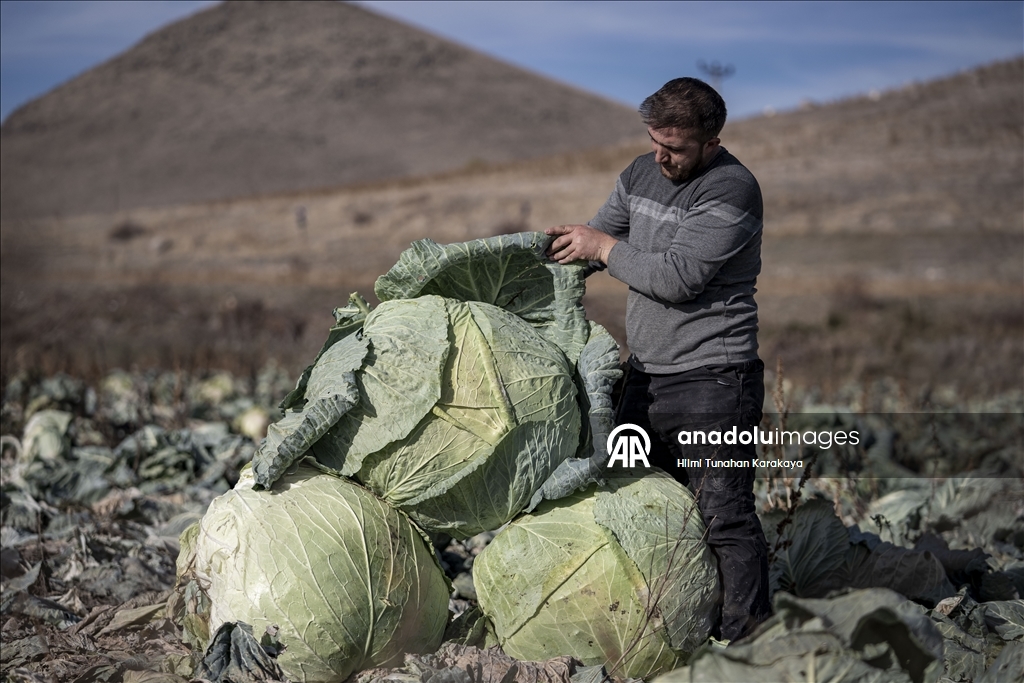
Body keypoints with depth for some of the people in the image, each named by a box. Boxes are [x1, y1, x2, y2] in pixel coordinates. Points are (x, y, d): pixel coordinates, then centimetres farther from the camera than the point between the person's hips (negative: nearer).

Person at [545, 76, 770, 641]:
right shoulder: (641, 174, 9)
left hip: (712, 382, -8)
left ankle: (744, 641, 3)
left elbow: (678, 278, -23)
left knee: (724, 518, -6)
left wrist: (604, 247, -13)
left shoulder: (731, 190, -16)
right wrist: (563, 241, 4)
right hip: (644, 376, 8)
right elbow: (601, 233, 23)